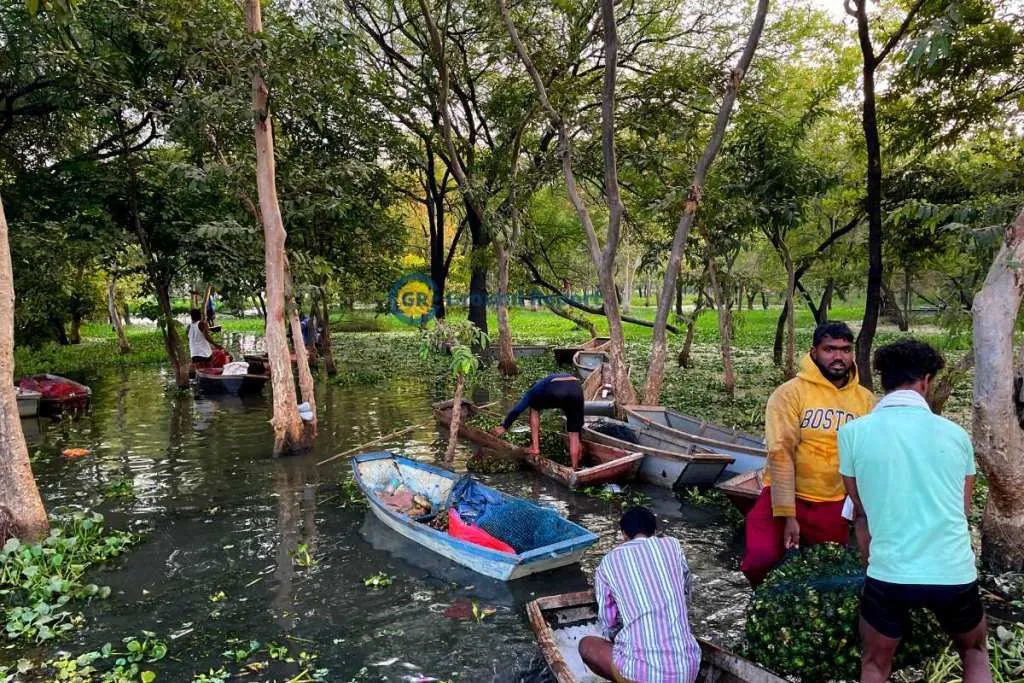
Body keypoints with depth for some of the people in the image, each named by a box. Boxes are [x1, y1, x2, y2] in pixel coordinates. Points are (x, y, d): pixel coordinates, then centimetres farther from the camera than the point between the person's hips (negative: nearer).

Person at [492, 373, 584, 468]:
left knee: (535, 408, 28)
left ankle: (535, 448, 25)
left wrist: (504, 427, 43)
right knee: (574, 433, 18)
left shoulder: (535, 388, 36)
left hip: (556, 392, -3)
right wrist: (578, 442, 57)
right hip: (576, 391, 3)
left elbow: (517, 409, 30)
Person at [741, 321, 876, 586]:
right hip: (784, 497, -3)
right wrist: (786, 514, -19)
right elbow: (781, 453, -15)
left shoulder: (866, 399, 2)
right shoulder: (790, 392, -10)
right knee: (759, 562, -16)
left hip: (834, 505, 4)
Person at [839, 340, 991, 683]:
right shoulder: (955, 433, 0)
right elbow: (964, 508, 14)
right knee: (975, 653, 31)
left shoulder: (853, 432, -6)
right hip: (955, 574, 2)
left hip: (889, 574, -2)